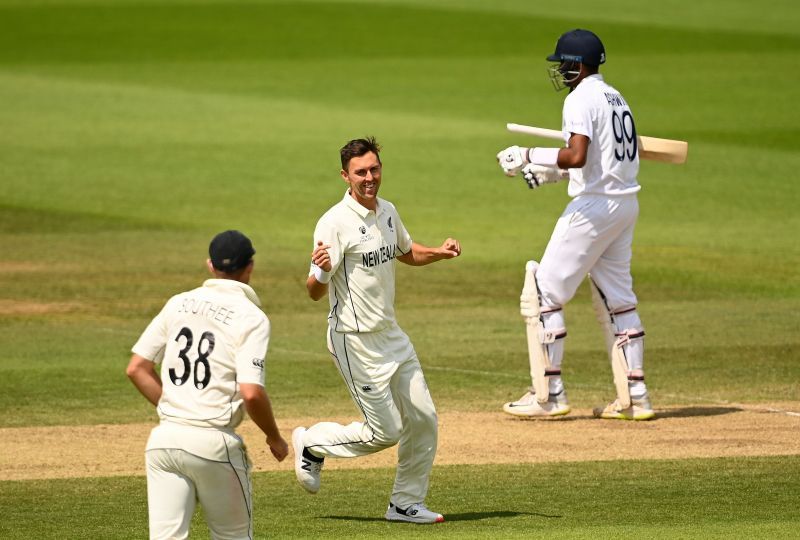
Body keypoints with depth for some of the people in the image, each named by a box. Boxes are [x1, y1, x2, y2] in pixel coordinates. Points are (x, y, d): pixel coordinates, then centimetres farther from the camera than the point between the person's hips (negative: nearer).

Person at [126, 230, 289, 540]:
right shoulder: (251, 318, -5)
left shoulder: (179, 303, 11)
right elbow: (251, 393, -15)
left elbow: (136, 369, 10)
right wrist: (274, 438, 2)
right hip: (213, 444, -4)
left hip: (164, 439, 4)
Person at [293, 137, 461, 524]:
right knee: (385, 431, -4)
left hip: (391, 334, 8)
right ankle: (311, 443, 18)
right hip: (356, 341, -8)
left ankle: (406, 503, 20)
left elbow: (406, 253, 25)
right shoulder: (335, 223, -19)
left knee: (423, 419, 6)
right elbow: (315, 291, -21)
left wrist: (439, 253, 5)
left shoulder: (388, 213, 5)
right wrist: (320, 270, -44)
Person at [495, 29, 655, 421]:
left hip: (594, 206, -10)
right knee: (617, 300, 14)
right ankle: (634, 397, 13)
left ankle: (548, 395, -3)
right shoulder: (615, 98, 17)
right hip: (626, 204, 10)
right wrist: (551, 173, 20)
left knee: (544, 293, -3)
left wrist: (529, 156, -15)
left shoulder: (581, 99, -13)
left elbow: (577, 156, -26)